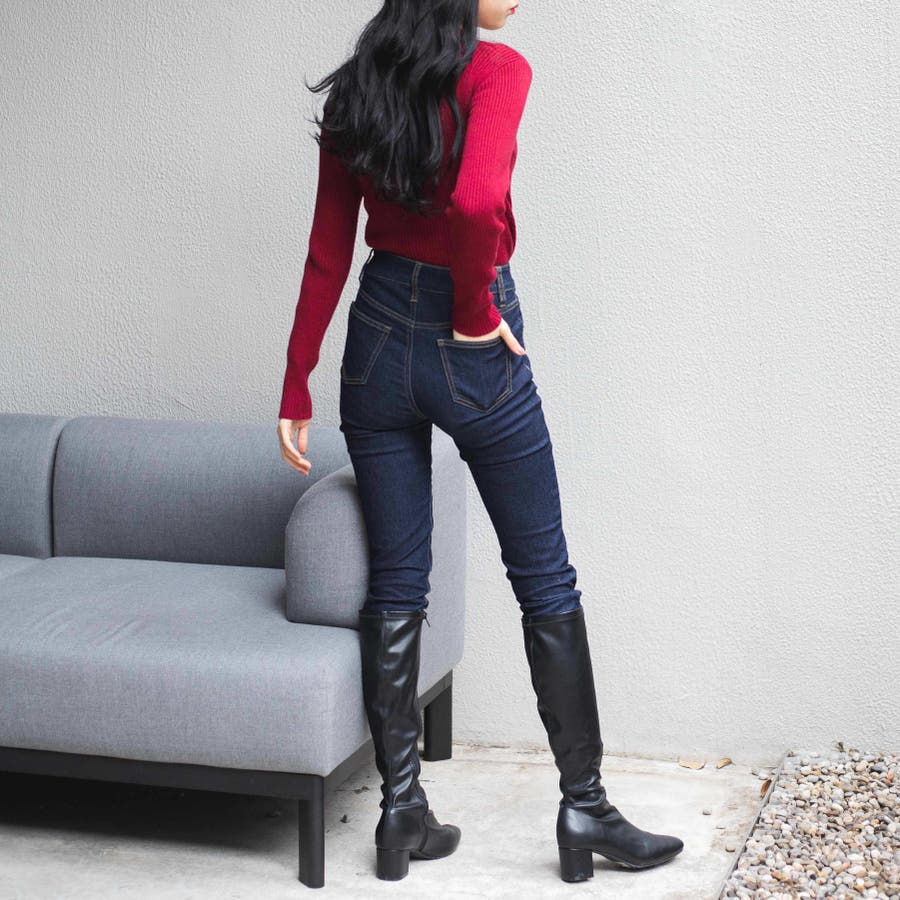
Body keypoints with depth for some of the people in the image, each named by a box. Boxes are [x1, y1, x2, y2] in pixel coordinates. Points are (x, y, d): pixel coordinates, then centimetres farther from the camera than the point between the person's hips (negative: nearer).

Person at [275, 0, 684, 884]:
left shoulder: (354, 89, 6)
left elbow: (327, 257, 5)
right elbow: (476, 200, -30)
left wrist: (296, 389, 8)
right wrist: (477, 309, -13)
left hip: (378, 338, 5)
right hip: (470, 349, -5)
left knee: (395, 582, 11)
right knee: (545, 580, 7)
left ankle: (401, 810, 16)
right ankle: (584, 808, 16)